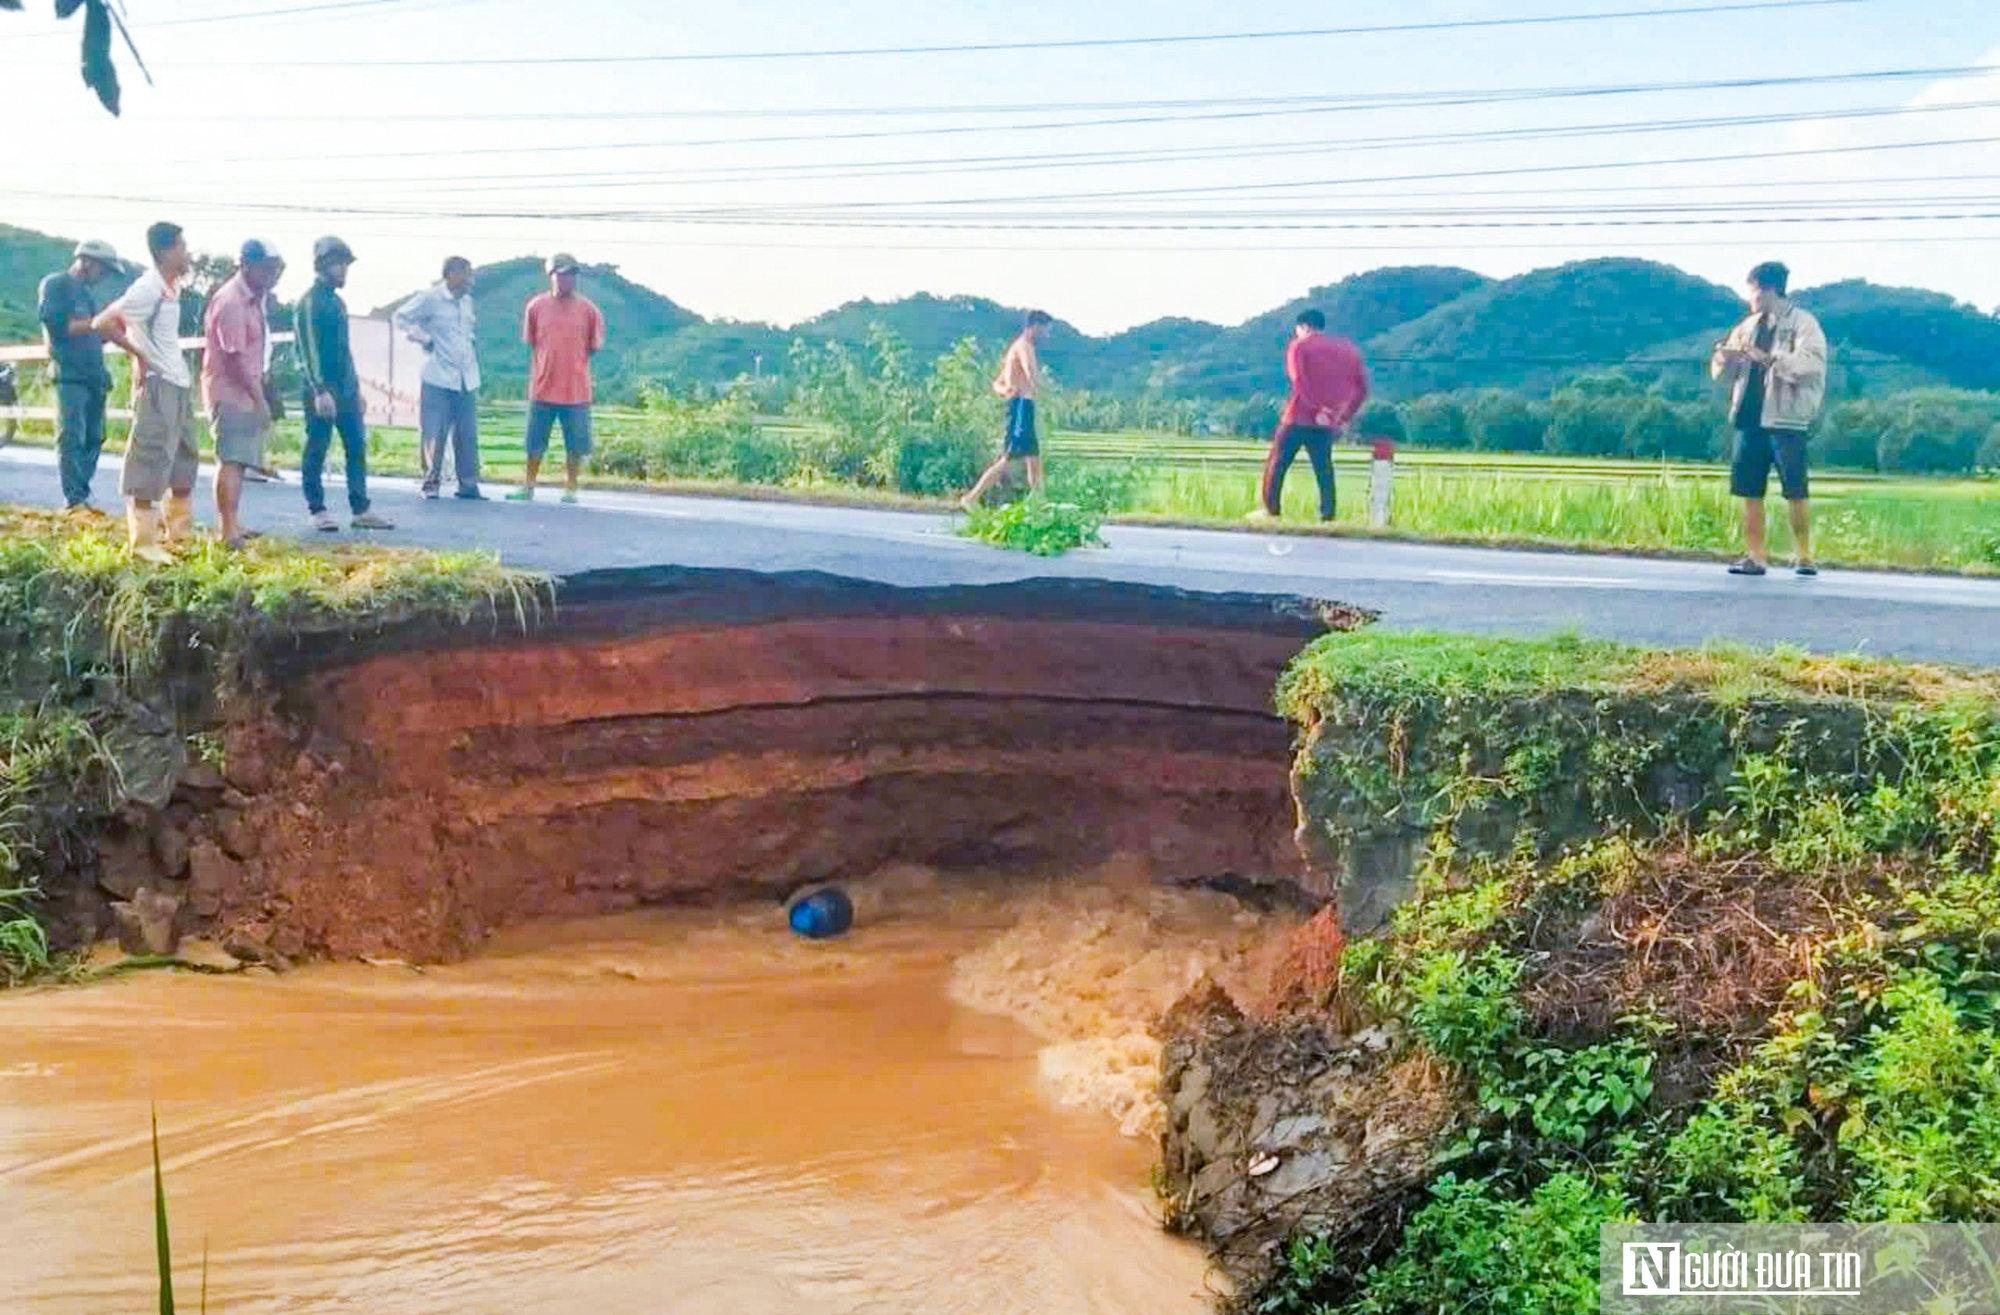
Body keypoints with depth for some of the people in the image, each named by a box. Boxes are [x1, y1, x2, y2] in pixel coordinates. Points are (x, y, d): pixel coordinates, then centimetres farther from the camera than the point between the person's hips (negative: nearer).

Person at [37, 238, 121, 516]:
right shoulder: (55, 285, -1)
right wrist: (95, 322, -12)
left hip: (94, 375, 8)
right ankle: (74, 501, -14)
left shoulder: (91, 293, 23)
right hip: (69, 374, -8)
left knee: (93, 439, 5)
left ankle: (82, 497, 8)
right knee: (72, 437, -11)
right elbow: (55, 324, -13)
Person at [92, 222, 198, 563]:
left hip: (180, 384, 10)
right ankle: (142, 542, -3)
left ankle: (179, 534, 26)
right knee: (151, 461, -7)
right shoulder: (148, 289, -15)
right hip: (158, 384, -10)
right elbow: (102, 323, -19)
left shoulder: (170, 289, 11)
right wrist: (139, 354, -14)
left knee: (184, 459, 16)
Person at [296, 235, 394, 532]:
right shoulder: (311, 302, -9)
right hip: (322, 389, -8)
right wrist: (320, 390, -23)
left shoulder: (336, 301, 17)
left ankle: (361, 511, 7)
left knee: (357, 448, 5)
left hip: (346, 388, 8)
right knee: (317, 450, 0)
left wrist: (355, 387, 20)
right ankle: (318, 510, 7)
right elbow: (310, 349, -16)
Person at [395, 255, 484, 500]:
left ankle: (468, 484, 9)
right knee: (435, 434, -3)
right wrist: (424, 339, -5)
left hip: (467, 378, 6)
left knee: (468, 434, 4)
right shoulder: (430, 298, -5)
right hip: (439, 378, -6)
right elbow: (402, 317, -1)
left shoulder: (466, 301, 15)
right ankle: (431, 484, 5)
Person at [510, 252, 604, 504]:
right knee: (535, 442, 10)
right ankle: (528, 487, 23)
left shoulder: (588, 309, -4)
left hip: (576, 389, -1)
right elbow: (530, 342, 12)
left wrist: (574, 360, 5)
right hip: (542, 387, 1)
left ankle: (571, 489, 16)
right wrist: (549, 361, 8)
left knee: (575, 445, 3)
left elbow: (595, 345, 6)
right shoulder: (536, 306, 0)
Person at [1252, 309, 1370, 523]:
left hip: (1299, 417, -4)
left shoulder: (1299, 346, 1)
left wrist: (1318, 409, -18)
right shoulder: (1349, 349, 16)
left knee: (1277, 462, 5)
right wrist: (1345, 416, 10)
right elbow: (1361, 388, 11)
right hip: (1328, 423, 4)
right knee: (1323, 469, 6)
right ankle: (1327, 515, -1)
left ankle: (1271, 509, 0)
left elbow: (1300, 382, -15)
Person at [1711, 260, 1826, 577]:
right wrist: (1724, 358, -5)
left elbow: (1808, 364, -18)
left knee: (1795, 493, -5)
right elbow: (1723, 372, 18)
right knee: (1750, 492, 4)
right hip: (1749, 418, 6)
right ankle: (1755, 557, 8)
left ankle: (1804, 556, 2)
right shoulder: (1748, 327, 16)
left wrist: (1766, 357, -26)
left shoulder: (1803, 324, -2)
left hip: (1785, 420, -6)